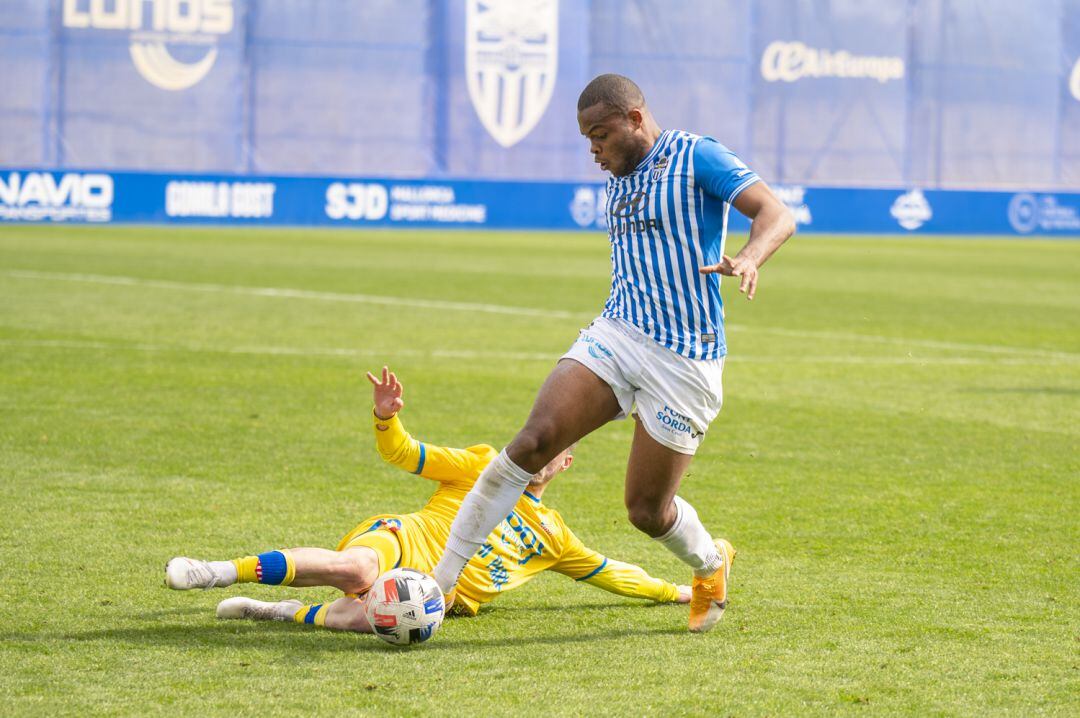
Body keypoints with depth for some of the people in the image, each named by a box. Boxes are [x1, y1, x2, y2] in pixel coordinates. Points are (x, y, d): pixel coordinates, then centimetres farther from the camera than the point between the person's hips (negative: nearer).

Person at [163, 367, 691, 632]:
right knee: (355, 570, -43)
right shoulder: (482, 467, 16)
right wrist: (386, 417, -13)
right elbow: (403, 453, 8)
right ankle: (220, 573, -36)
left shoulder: (553, 536, 28)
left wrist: (672, 591, 34)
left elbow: (608, 572, 38)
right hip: (402, 541, -2)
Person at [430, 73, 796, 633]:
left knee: (647, 510, 0)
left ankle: (710, 565, 36)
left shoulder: (695, 157, -6)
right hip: (614, 335, 6)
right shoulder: (617, 182, 17)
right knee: (532, 441, -18)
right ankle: (439, 582, -18)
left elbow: (777, 215, -15)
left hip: (685, 359, -6)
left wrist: (748, 260, -38)